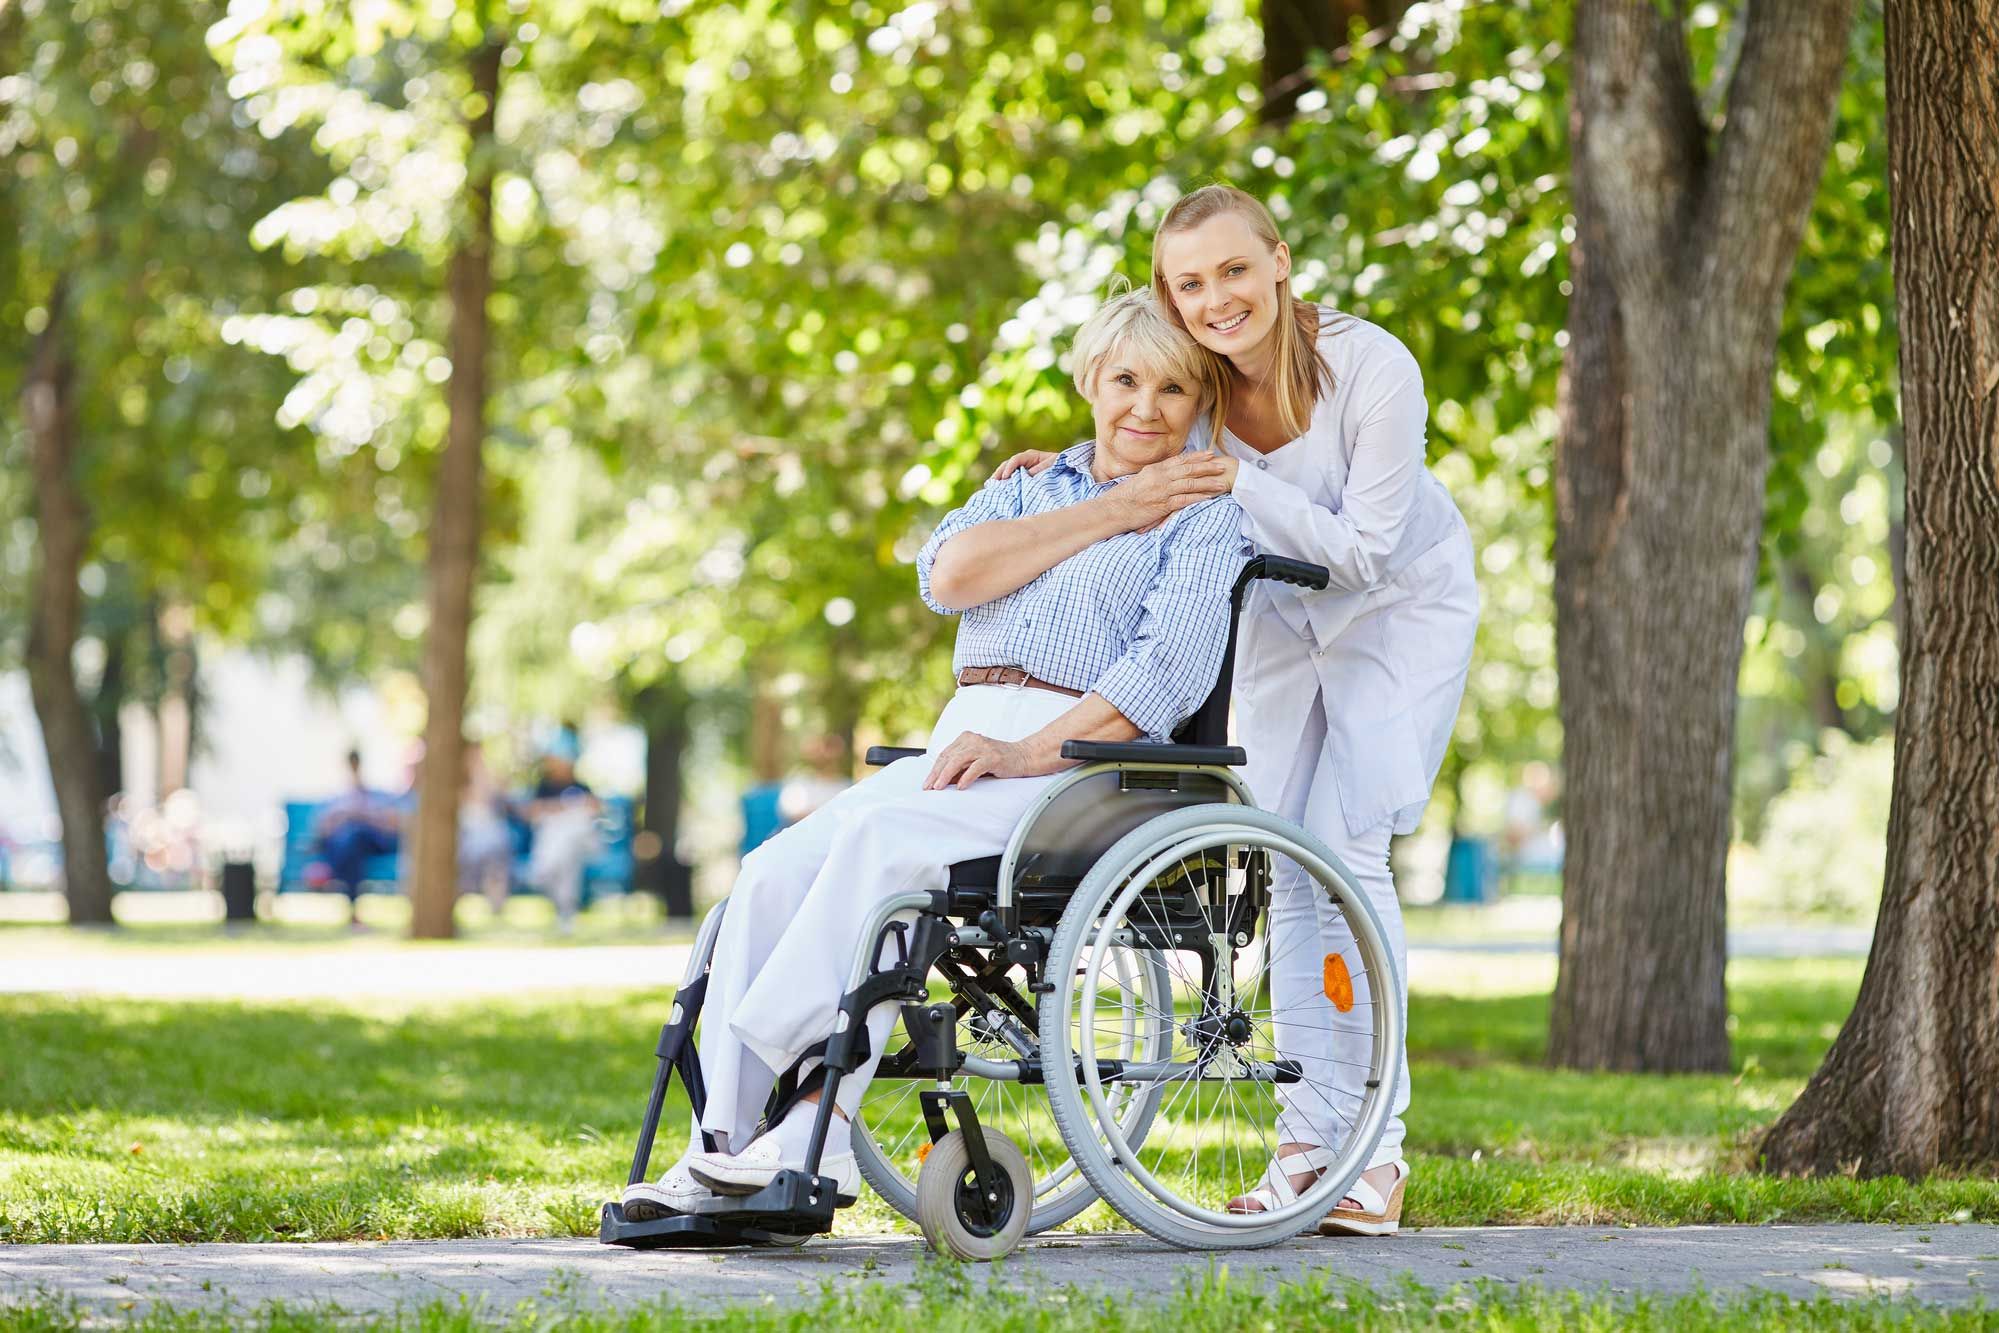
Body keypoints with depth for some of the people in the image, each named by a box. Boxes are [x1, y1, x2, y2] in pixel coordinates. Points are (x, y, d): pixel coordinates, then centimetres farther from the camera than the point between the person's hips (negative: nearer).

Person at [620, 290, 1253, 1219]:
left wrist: (1028, 753, -19)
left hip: (1087, 760, -6)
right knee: (775, 872, -19)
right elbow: (950, 574, 3)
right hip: (961, 742, 6)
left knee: (879, 836, -33)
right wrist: (1105, 514, -1)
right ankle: (723, 1148, -23)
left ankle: (813, 1140, -35)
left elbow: (1173, 668, -10)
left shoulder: (1203, 517, 7)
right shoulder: (1030, 486, 25)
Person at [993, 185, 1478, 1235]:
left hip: (1400, 608, -5)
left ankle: (1377, 1149, -13)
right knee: (1291, 872, 1)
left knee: (1347, 849, -16)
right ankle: (1307, 1145, 6)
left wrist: (1245, 487, -39)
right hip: (1280, 617, 5)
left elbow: (1365, 550, -27)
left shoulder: (1373, 370, -30)